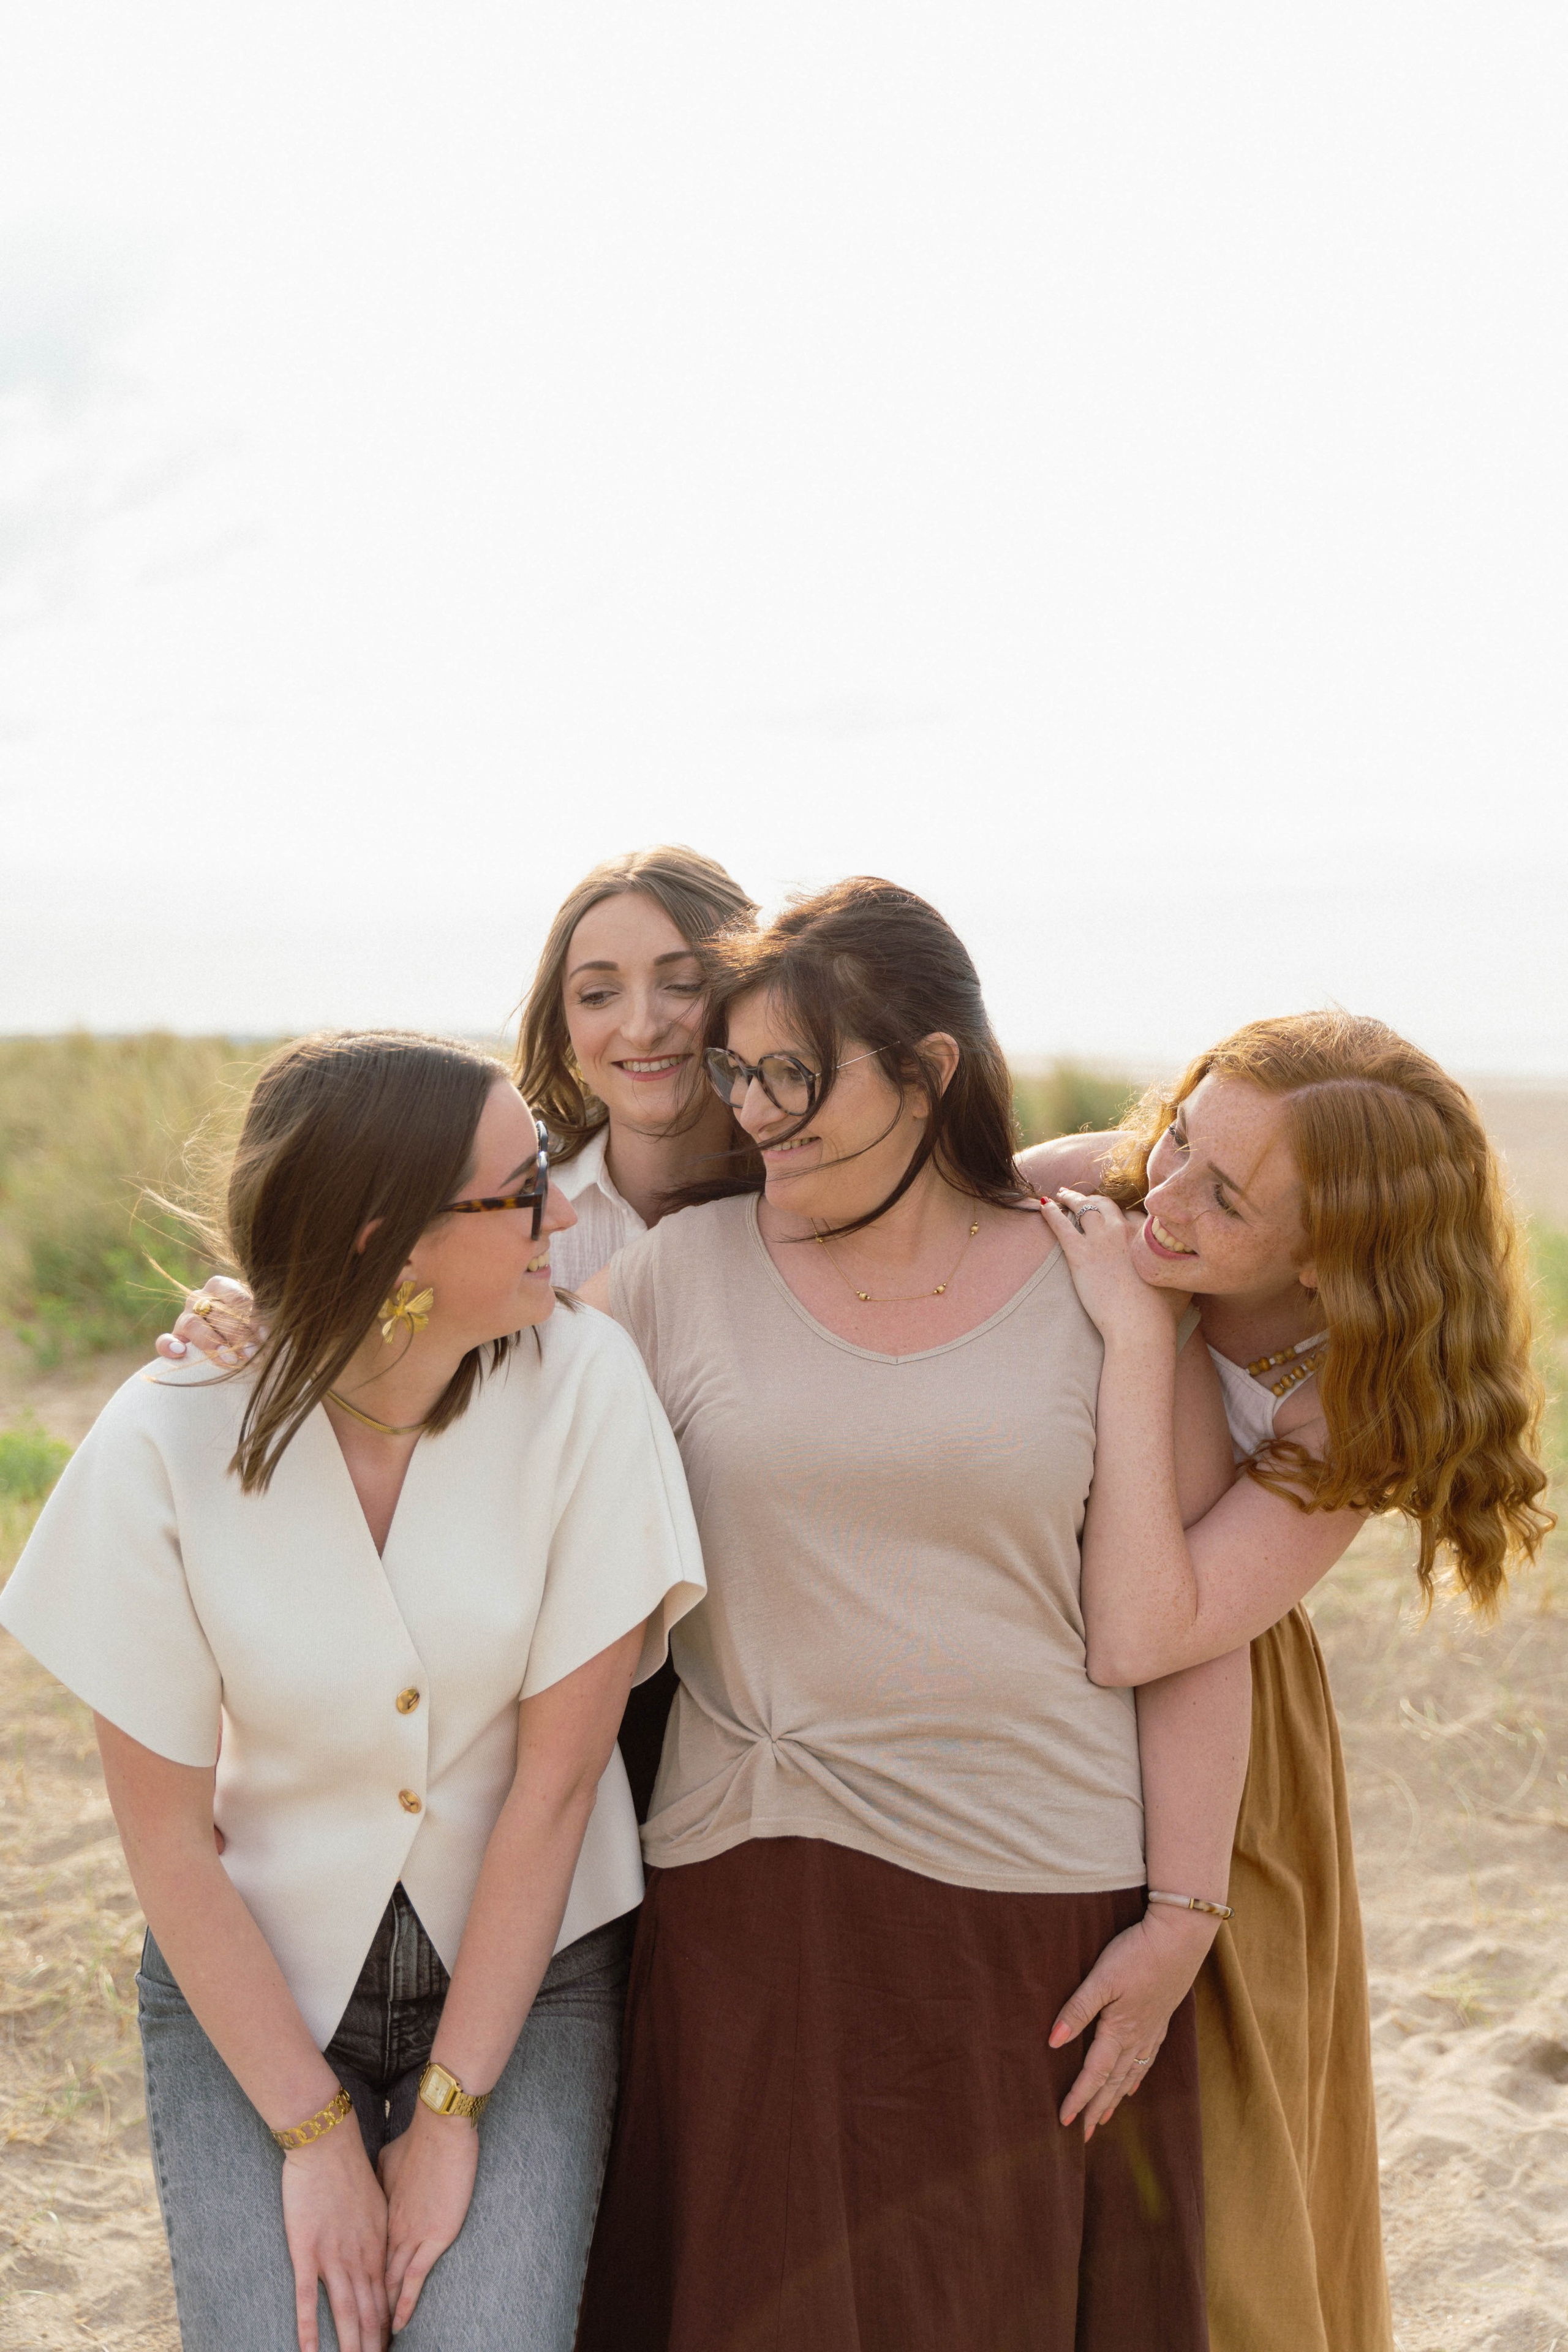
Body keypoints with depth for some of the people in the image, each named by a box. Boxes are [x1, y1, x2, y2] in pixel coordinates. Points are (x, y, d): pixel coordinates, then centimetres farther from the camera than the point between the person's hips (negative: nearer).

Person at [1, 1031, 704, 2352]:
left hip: (526, 1962, 0)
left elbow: (556, 1777, -14)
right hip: (253, 1974, 0)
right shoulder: (164, 1448, -16)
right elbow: (168, 1840, -8)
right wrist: (316, 2133, -9)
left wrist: (449, 2114, -12)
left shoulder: (583, 1386, -18)